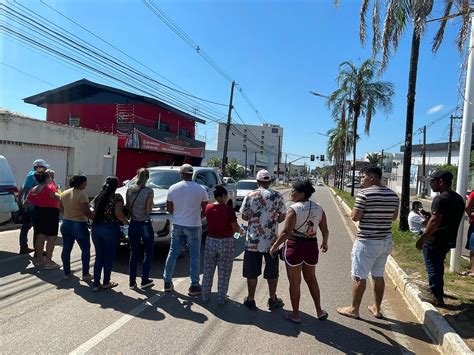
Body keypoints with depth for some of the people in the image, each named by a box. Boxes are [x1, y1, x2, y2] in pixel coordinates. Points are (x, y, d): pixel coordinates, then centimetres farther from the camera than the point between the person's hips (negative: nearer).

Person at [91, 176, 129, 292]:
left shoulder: (98, 197, 9)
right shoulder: (117, 197, -8)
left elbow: (94, 212, 3)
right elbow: (118, 214, -18)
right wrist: (126, 221, -3)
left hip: (96, 228, 5)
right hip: (111, 228, -5)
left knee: (98, 257, 14)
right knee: (108, 257, 8)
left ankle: (96, 284, 17)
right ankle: (106, 282, 20)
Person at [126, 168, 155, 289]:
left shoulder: (129, 189, -2)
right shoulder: (149, 191, -15)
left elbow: (127, 207, 2)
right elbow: (148, 210, -13)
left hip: (133, 224, 4)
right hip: (145, 224, -4)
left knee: (133, 253, 15)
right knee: (149, 253, 12)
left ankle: (132, 281, 19)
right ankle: (144, 280, 16)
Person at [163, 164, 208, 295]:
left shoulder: (173, 188, -3)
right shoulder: (201, 189, -10)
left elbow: (169, 209, 4)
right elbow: (205, 209, -5)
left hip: (177, 225, 3)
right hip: (194, 226, -2)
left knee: (173, 253, 14)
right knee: (194, 256, 7)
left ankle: (167, 282, 22)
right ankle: (194, 286, 12)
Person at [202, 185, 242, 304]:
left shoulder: (208, 208, -2)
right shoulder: (228, 209, -16)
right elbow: (235, 227, -13)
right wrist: (240, 231, 10)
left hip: (210, 241, 4)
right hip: (226, 242, -4)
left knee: (208, 270, 16)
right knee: (224, 272, 10)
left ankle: (205, 296, 25)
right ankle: (221, 298, 18)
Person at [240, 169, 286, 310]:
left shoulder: (250, 196, -6)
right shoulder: (277, 196, -5)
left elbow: (244, 216, -2)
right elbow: (282, 217, -2)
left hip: (253, 241, 0)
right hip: (271, 240, 1)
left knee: (252, 272, 11)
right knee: (272, 272, 15)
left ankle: (250, 300, 21)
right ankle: (273, 300, 26)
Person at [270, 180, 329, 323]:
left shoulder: (293, 209, -16)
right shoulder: (318, 208, 2)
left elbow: (286, 232, -19)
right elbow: (325, 231, 6)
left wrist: (274, 246, -8)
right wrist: (325, 242, 25)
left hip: (295, 246, -5)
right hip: (312, 246, 6)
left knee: (294, 282, 10)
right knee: (311, 279, 23)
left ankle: (295, 315, 22)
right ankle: (319, 311, 30)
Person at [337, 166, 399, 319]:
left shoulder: (364, 193, -16)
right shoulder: (393, 195, 4)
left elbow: (355, 217, -18)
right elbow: (394, 217, 15)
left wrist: (354, 209, 2)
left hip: (366, 241, -7)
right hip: (385, 241, 7)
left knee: (359, 276, 5)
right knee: (379, 276, 17)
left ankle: (354, 309, 16)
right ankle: (376, 309, 29)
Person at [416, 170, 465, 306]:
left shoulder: (440, 199, -20)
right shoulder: (459, 198, 9)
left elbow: (434, 221, -26)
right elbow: (453, 220, 16)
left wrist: (422, 239, -23)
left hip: (435, 240, -9)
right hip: (449, 240, 9)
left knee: (433, 268, 3)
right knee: (438, 266, 24)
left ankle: (437, 297, 10)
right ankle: (437, 290, 39)